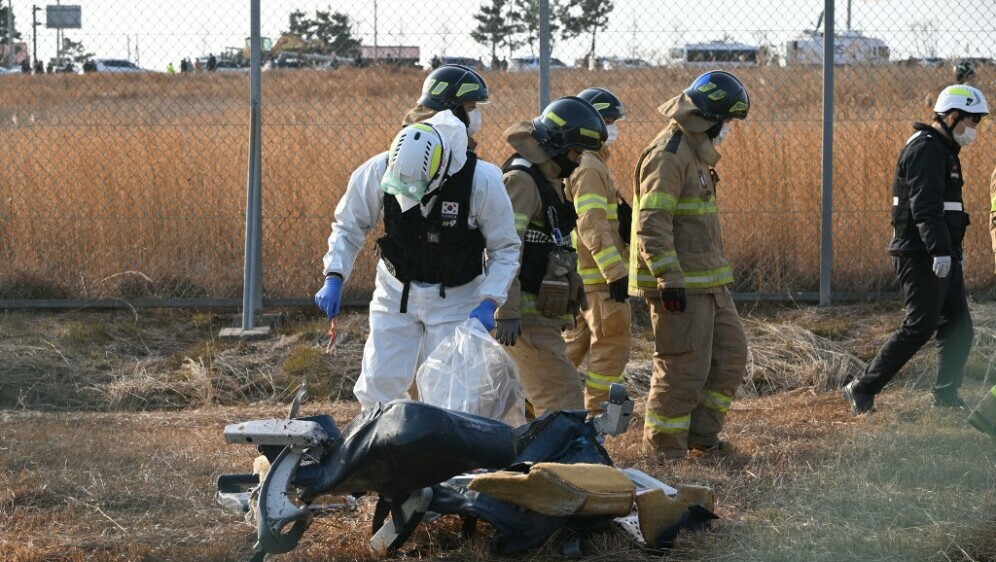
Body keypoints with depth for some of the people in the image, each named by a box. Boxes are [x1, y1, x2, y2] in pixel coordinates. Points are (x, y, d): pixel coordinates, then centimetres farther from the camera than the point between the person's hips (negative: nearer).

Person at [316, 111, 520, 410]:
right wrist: (334, 278, -15)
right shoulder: (378, 172, -20)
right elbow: (348, 227, -2)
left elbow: (505, 250, -11)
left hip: (456, 298, -2)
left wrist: (489, 302, -23)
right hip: (396, 292, 2)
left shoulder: (483, 182, -25)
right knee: (379, 384, -2)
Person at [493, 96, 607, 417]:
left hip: (542, 314, 11)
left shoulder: (550, 180, 19)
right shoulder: (522, 180, -14)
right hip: (527, 315, -11)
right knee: (564, 398, -15)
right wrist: (507, 314, -29)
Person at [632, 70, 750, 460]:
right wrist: (669, 278, -27)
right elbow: (651, 224, -23)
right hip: (679, 285, -10)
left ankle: (701, 432, 21)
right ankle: (664, 447, 4)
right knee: (684, 366, -6)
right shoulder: (667, 156, -16)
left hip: (709, 282, 10)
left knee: (730, 354, 13)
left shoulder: (695, 153, 17)